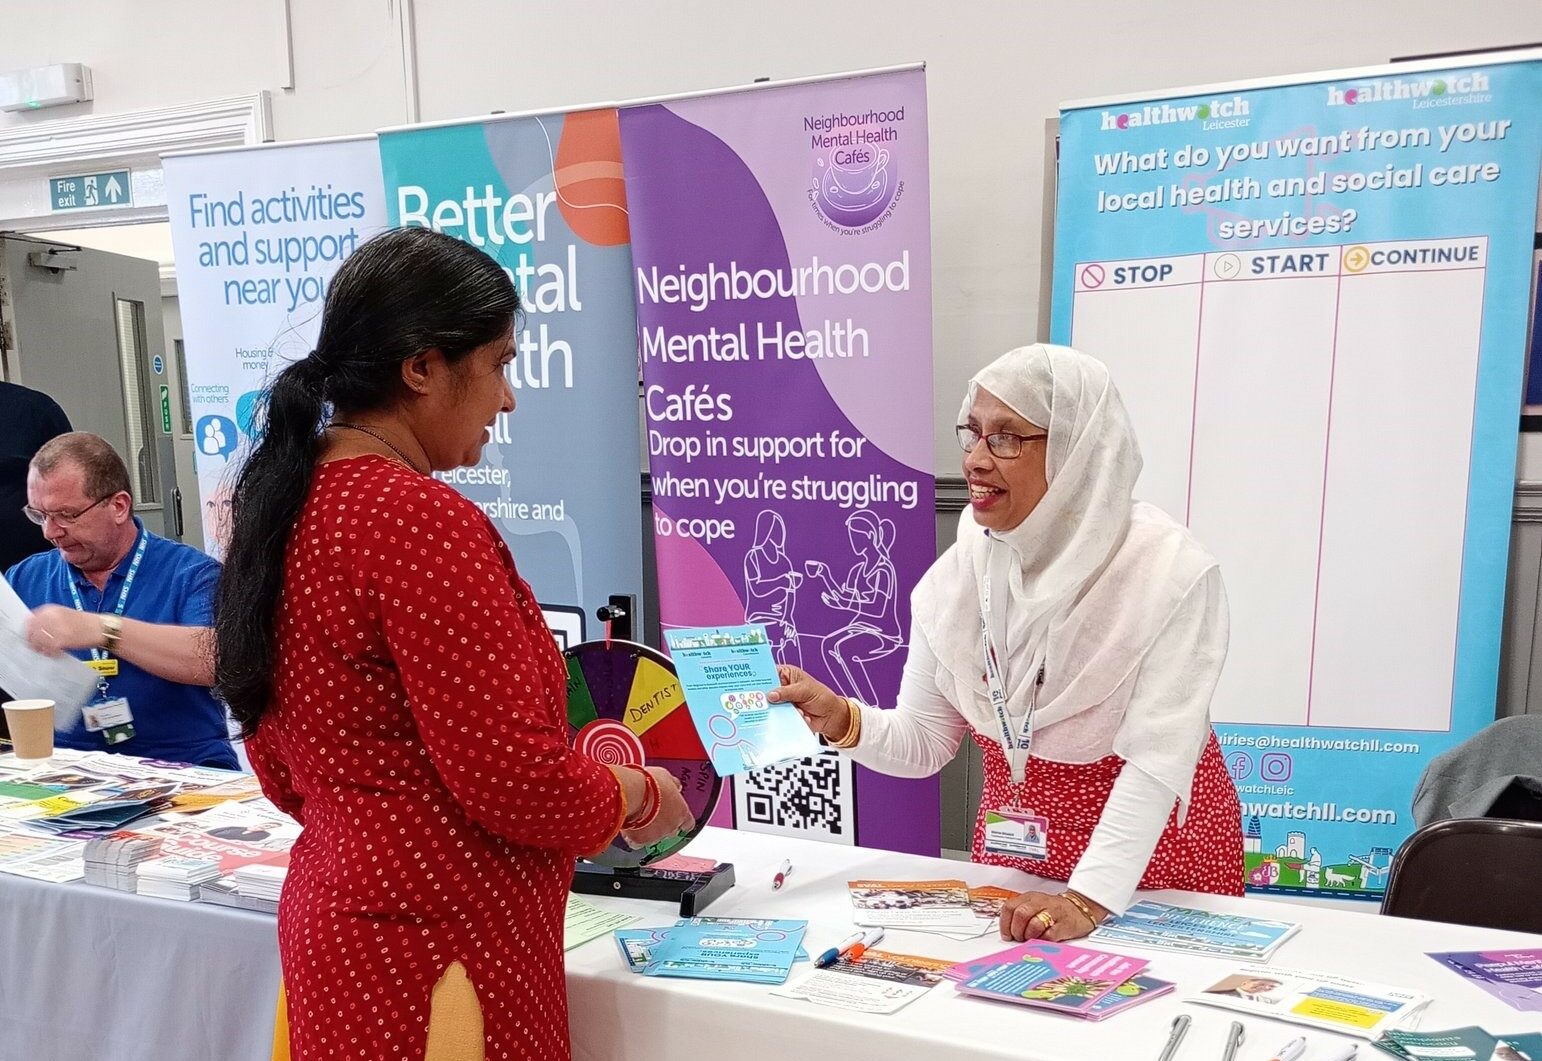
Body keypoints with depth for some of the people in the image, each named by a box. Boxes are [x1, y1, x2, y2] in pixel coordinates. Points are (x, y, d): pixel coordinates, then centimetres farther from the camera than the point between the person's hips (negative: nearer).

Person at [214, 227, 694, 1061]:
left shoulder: (280, 504, 4)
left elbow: (286, 772, 12)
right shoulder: (419, 518, -23)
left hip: (335, 907, 9)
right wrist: (642, 797, -5)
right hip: (441, 945, -8)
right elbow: (518, 784, -23)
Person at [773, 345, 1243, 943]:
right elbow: (924, 743, -4)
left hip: (1154, 854, -2)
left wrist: (1089, 899, -33)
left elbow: (1157, 757, -25)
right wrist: (839, 719, -22)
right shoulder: (959, 573, -9)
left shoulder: (1170, 573, -20)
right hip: (1012, 850, 3)